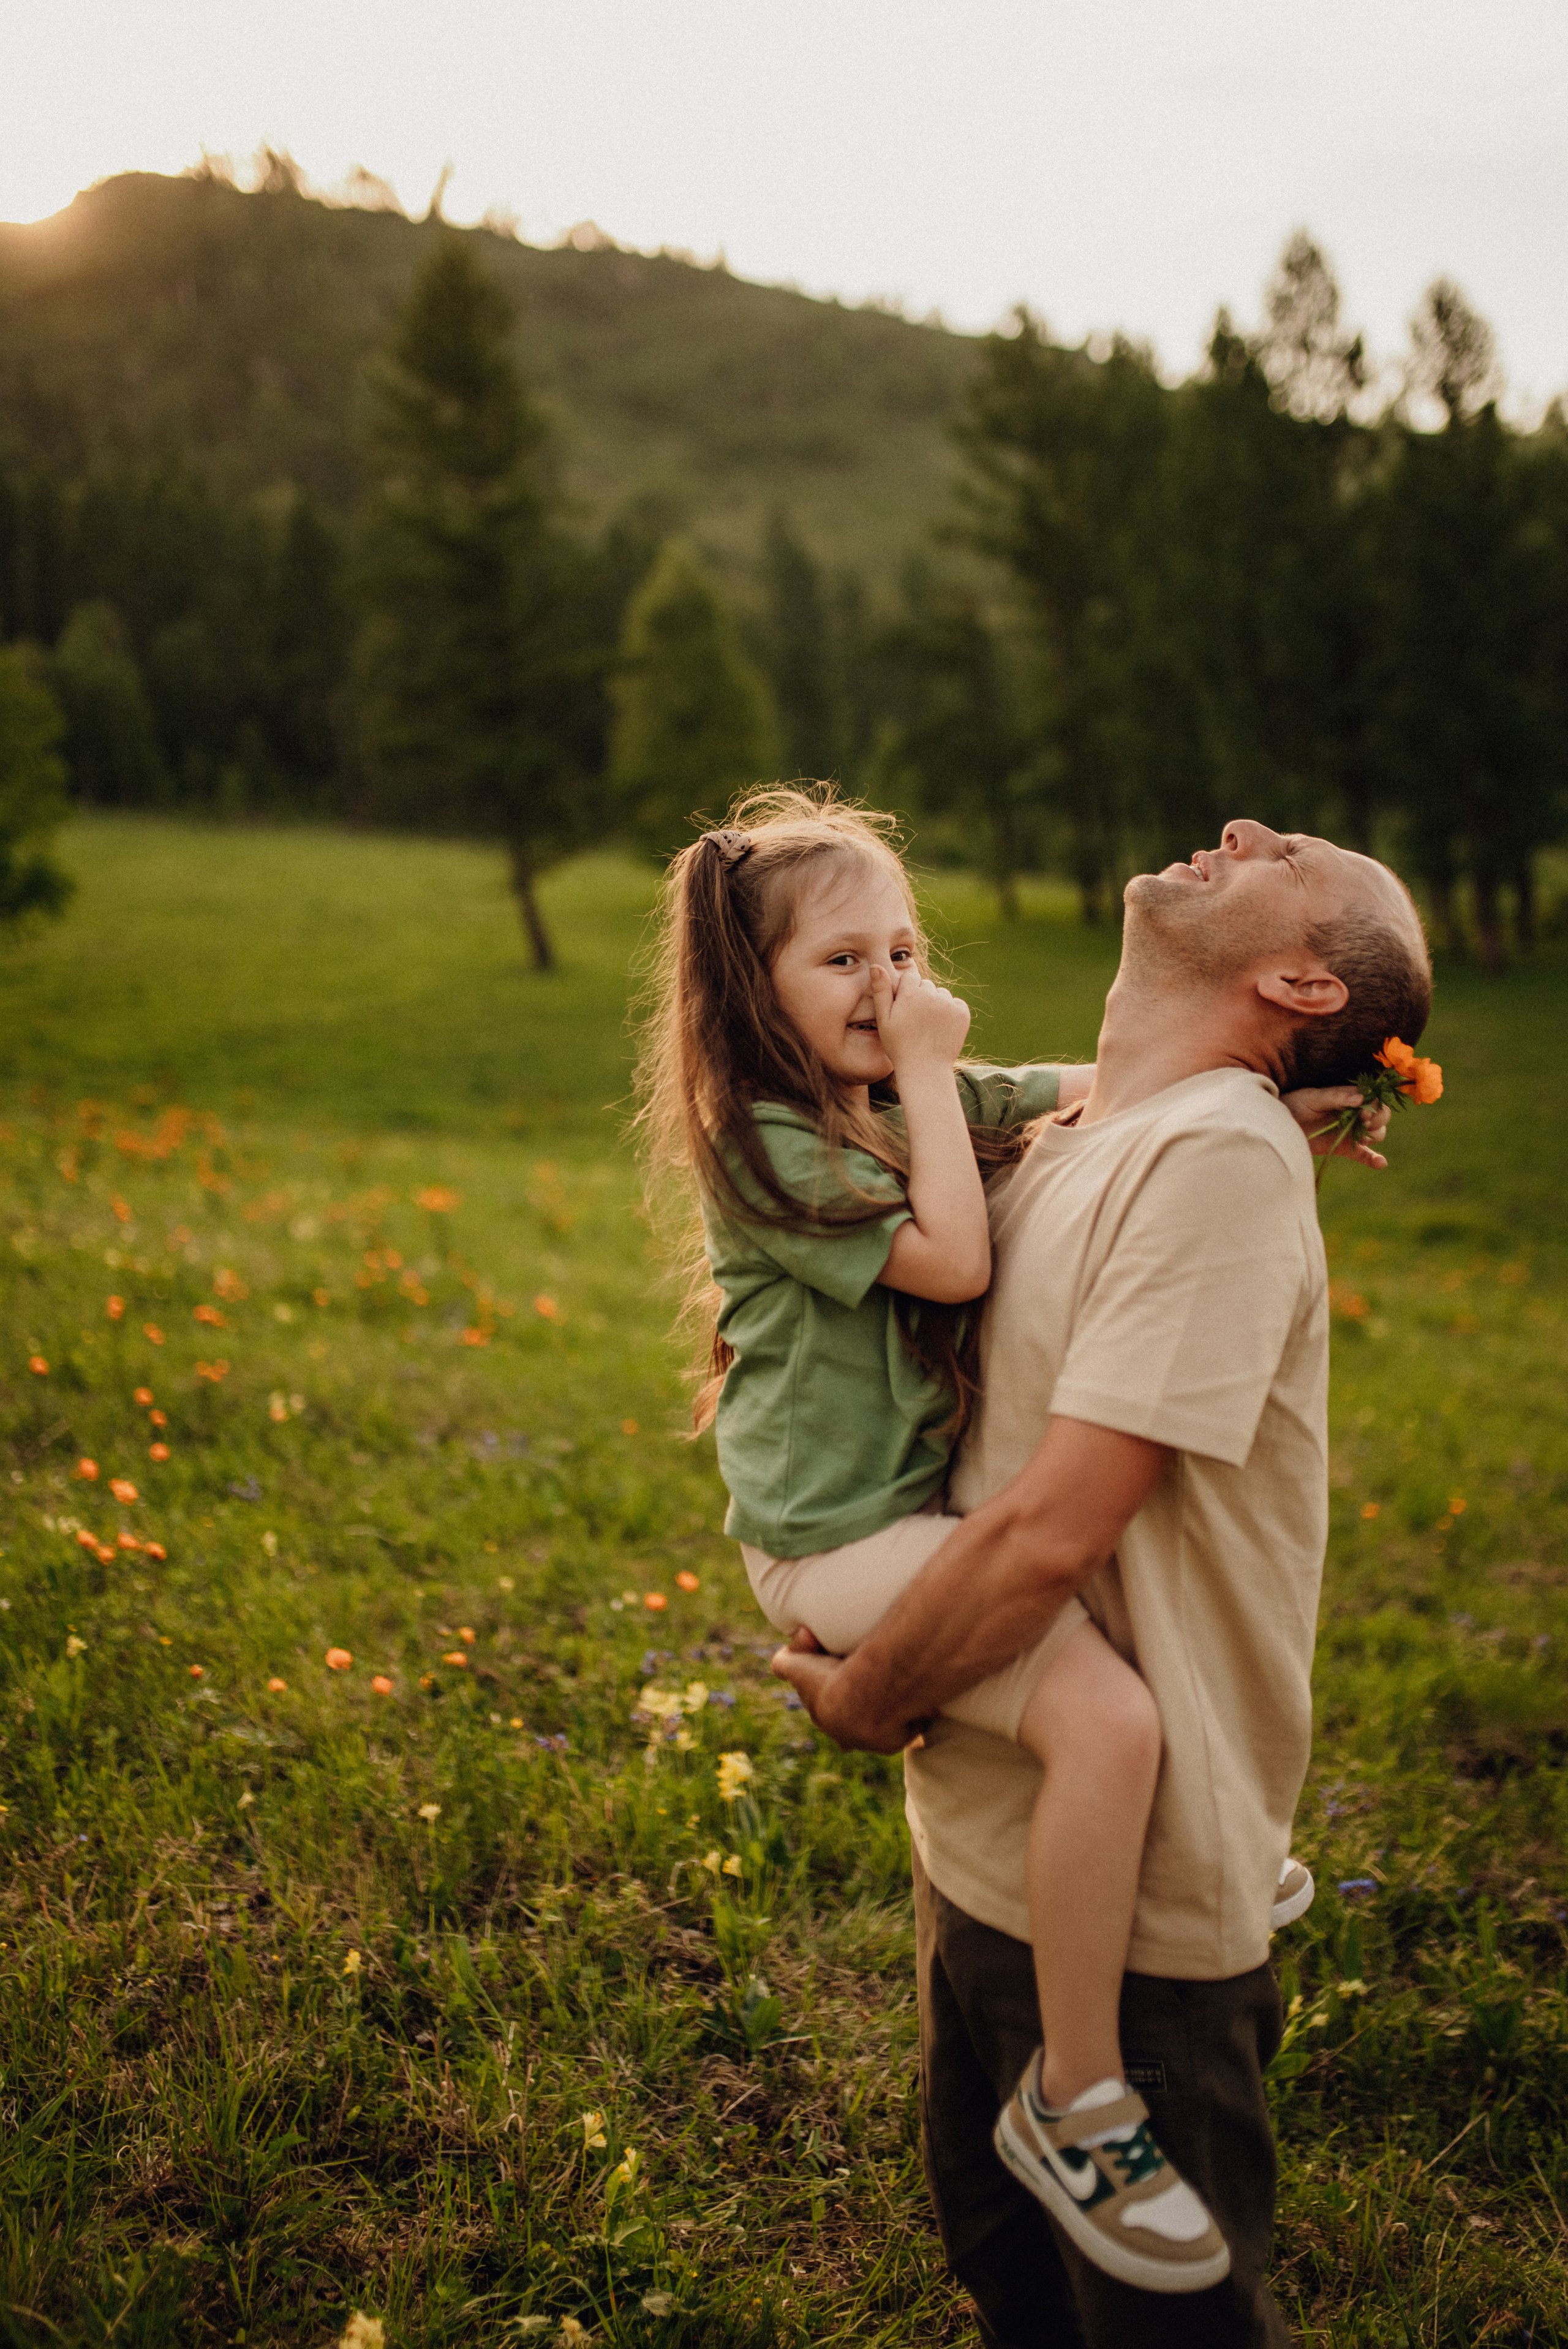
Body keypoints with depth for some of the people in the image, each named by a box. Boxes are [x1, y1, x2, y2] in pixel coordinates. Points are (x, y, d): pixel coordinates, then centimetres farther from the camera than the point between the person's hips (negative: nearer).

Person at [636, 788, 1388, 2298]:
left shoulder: (904, 1098, 10)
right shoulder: (764, 1140, -15)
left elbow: (1102, 1090, 11)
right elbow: (951, 1259, -23)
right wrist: (929, 1070, -16)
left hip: (928, 1489, 10)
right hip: (837, 1537, -10)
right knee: (1106, 1716, -27)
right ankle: (1077, 2100, -10)